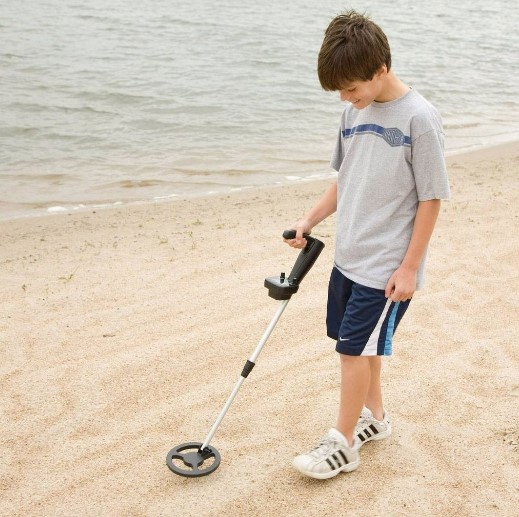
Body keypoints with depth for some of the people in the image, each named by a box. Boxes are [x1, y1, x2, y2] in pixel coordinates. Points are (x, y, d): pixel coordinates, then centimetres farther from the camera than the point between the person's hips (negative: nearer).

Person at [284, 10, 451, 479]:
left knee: (355, 348, -1)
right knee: (362, 344, 17)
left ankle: (342, 446, 15)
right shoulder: (355, 112, 4)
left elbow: (430, 199, -14)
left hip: (387, 266, -7)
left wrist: (409, 268, -14)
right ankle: (374, 416, 39)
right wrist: (310, 221, 8)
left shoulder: (420, 119, -17)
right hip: (348, 256, 7)